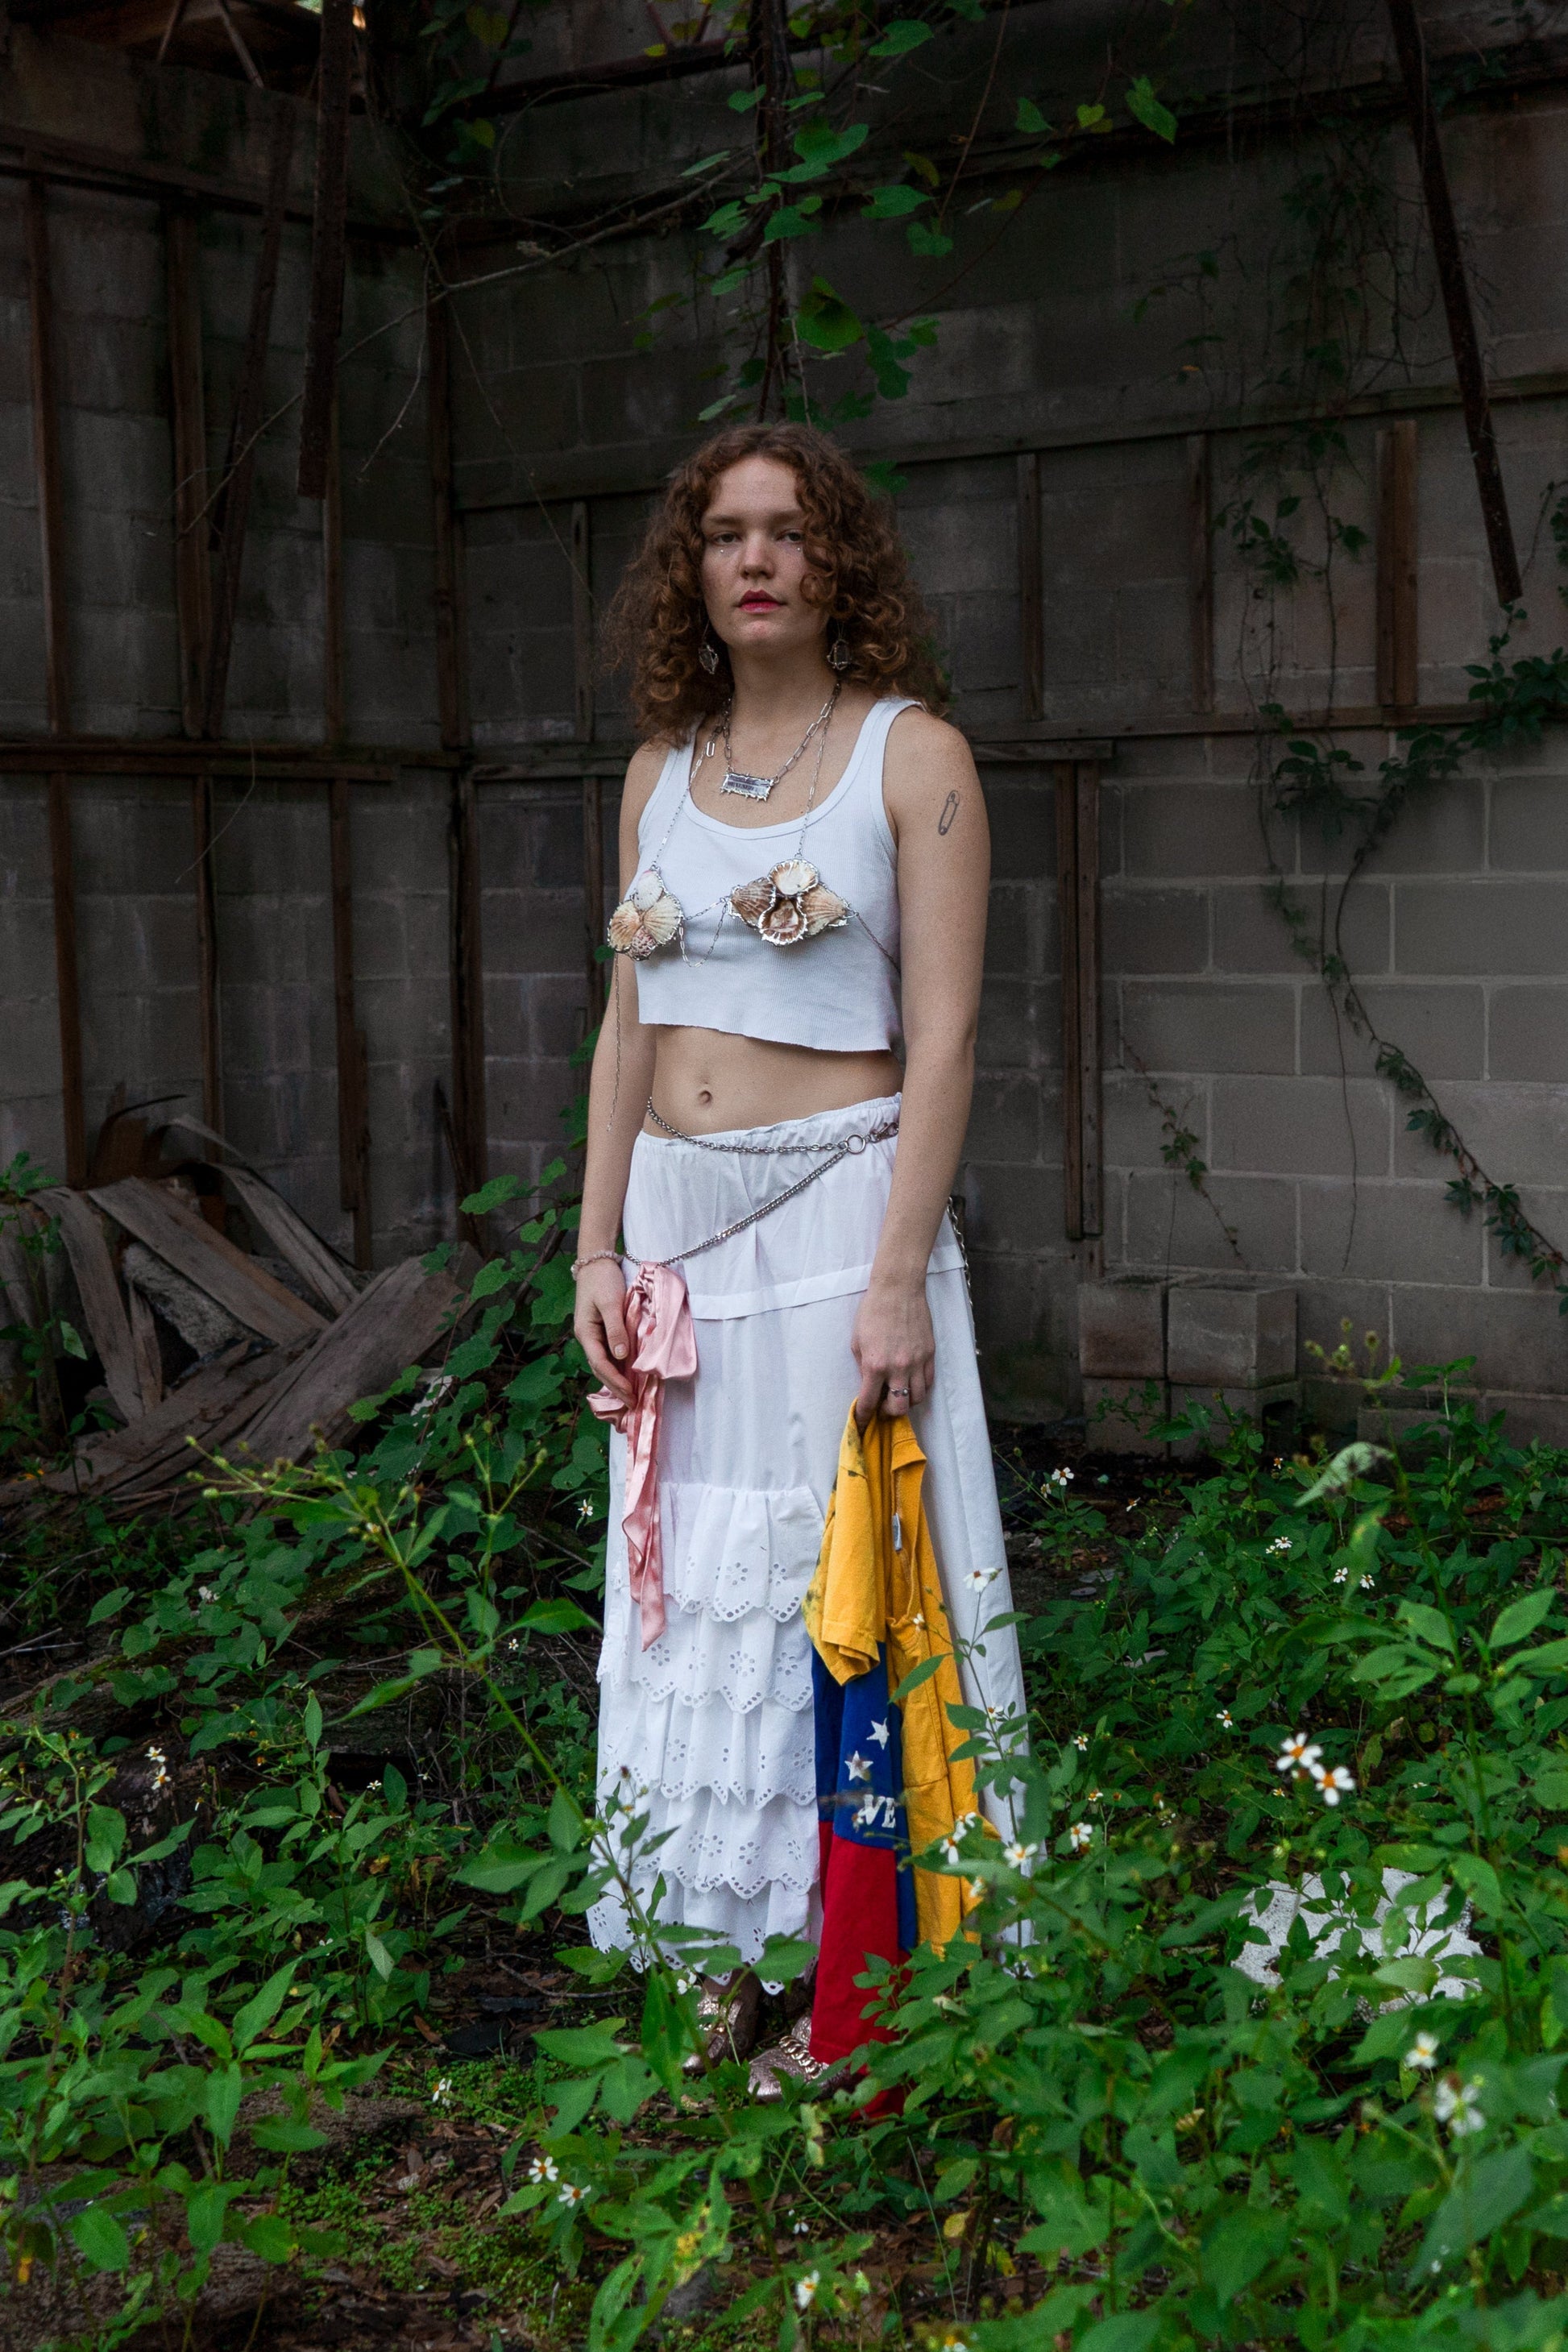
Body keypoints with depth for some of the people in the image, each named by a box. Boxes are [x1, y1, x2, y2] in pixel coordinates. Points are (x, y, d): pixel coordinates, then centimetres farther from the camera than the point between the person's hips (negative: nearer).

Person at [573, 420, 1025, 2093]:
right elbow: (630, 1022, 13)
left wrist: (899, 1276, -17)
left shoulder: (913, 755, -4)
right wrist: (597, 1246, 7)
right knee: (691, 1575, 10)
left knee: (838, 1567, 1)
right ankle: (725, 1959, 24)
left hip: (838, 1205, -5)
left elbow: (944, 1033, -10)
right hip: (678, 1217, 6)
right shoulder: (661, 769, 12)